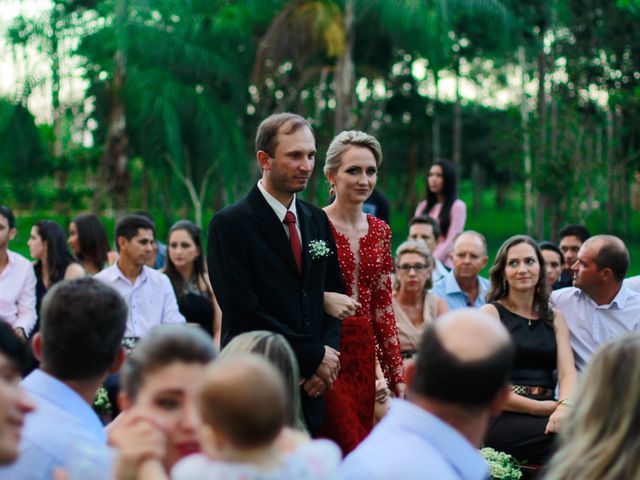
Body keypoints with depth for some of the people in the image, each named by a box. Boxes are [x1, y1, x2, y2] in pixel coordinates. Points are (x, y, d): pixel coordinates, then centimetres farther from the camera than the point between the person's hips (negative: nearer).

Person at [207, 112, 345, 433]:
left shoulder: (318, 221, 12)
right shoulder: (230, 225, -8)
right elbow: (243, 312, -15)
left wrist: (328, 352, -3)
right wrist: (313, 356, -11)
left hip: (310, 387, 6)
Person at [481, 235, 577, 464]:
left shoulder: (555, 318, 21)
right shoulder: (491, 312, 7)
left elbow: (568, 373, 6)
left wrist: (565, 407, -18)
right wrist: (539, 408, -13)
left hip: (546, 414, 4)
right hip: (503, 418, -4)